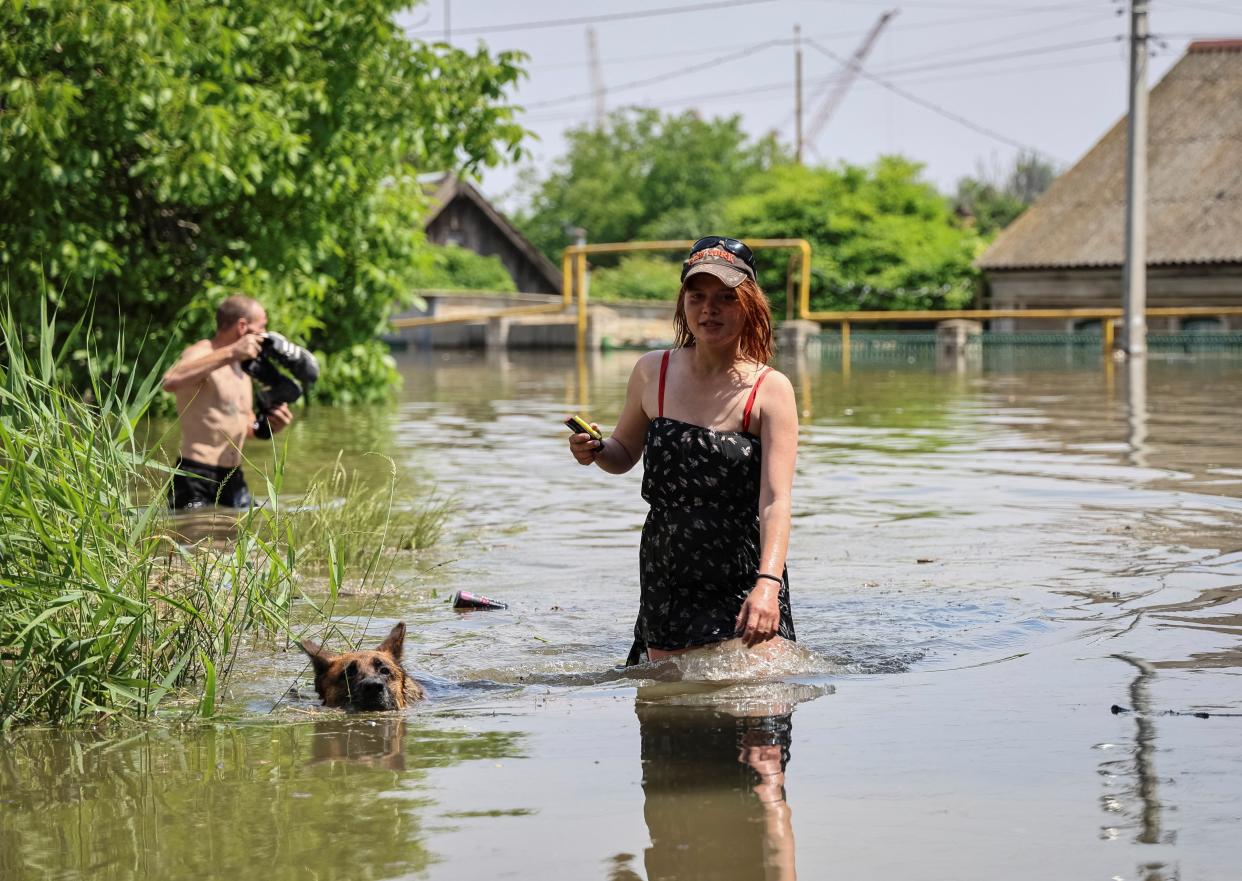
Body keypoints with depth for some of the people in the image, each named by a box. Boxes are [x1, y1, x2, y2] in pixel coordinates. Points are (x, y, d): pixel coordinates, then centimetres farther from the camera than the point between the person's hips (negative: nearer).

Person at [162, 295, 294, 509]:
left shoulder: (241, 368, 18)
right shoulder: (202, 353, -11)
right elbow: (170, 381, -34)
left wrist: (270, 424, 5)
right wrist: (230, 353, -35)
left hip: (234, 480, 8)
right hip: (196, 480, -8)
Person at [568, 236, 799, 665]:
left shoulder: (770, 391, -10)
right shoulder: (652, 373, 1)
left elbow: (776, 500, -20)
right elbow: (624, 454, 18)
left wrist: (767, 583, -35)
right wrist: (595, 451, -6)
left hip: (744, 582, -3)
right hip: (666, 579, 3)